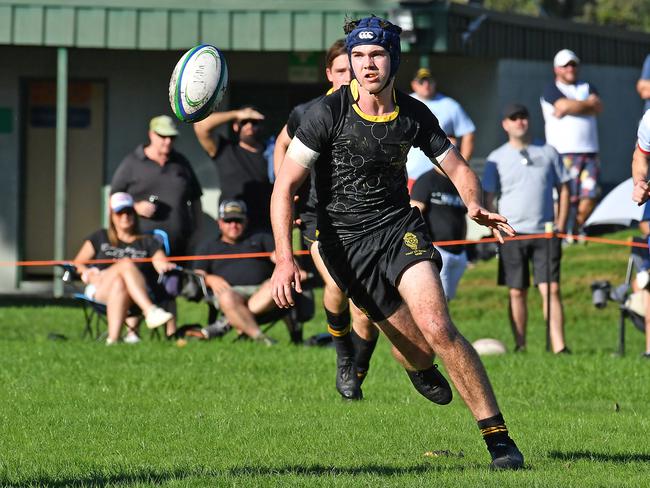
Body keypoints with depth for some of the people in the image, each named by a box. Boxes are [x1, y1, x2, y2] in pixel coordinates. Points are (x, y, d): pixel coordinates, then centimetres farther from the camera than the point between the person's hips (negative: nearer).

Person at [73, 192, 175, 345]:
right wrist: (87, 273, -3)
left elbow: (162, 263, 6)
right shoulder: (100, 238, 25)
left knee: (119, 284, -38)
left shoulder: (147, 242, 23)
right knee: (126, 263, -32)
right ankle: (151, 312, -54)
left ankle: (113, 338, -58)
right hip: (99, 290, 0)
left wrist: (165, 266, -19)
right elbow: (77, 264, 20)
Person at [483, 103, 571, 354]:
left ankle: (559, 346, -13)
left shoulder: (548, 153, 10)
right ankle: (520, 345, 8)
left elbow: (563, 189, 14)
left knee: (551, 289, -8)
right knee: (517, 292, 2)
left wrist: (560, 225, 4)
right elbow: (488, 197, 6)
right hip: (512, 234, 0)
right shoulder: (496, 159, 7)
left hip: (545, 233, 0)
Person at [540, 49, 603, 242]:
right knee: (567, 196, -14)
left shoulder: (587, 88, 21)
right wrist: (588, 104, 1)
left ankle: (576, 229, 15)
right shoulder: (551, 90, 5)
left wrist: (570, 108, -7)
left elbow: (598, 108, 1)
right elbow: (565, 105, -14)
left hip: (589, 151, 5)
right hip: (564, 152, -5)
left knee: (590, 195, -4)